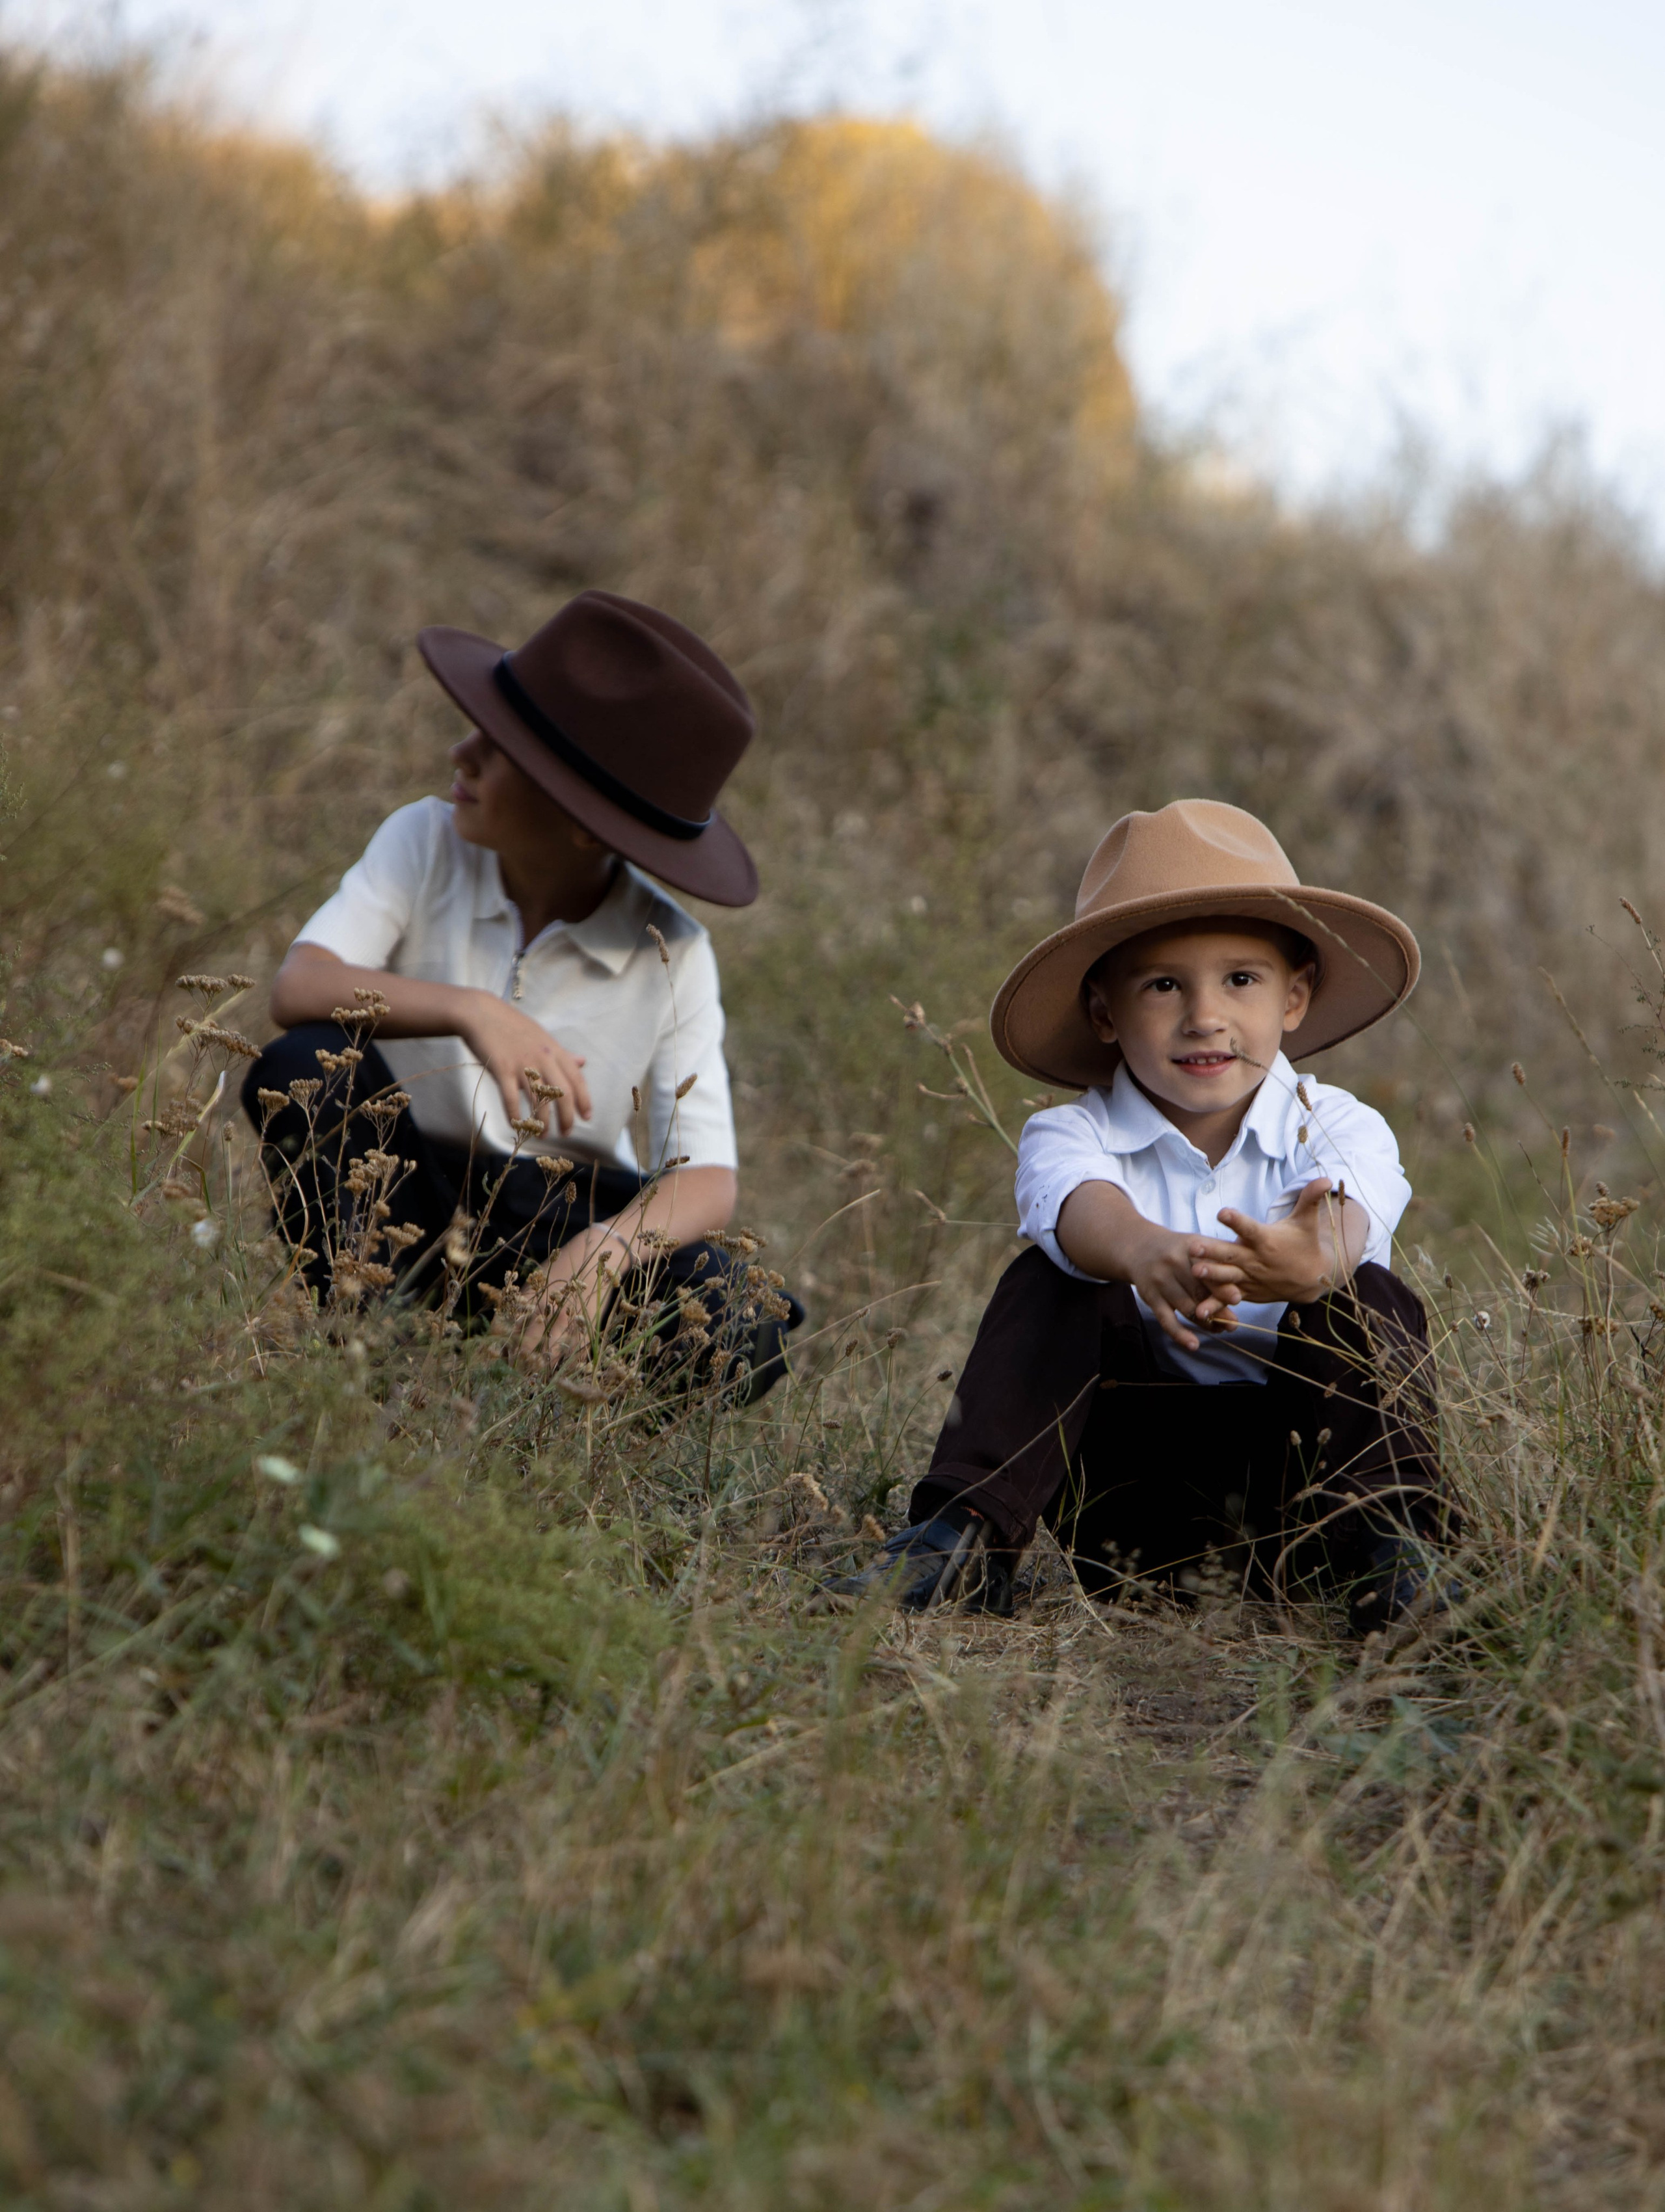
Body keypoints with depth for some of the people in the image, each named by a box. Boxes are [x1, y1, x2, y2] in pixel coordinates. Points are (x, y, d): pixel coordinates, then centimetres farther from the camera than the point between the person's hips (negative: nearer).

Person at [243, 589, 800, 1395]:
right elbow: (297, 988, -25)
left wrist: (609, 1246, -41)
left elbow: (707, 1178, -19)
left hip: (564, 1217, -1)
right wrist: (470, 1010, -42)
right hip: (402, 1194, 1)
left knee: (742, 1330, -28)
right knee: (304, 1068, -30)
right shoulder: (426, 840, -10)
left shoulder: (670, 957, -13)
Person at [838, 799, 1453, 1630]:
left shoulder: (1339, 1131, -3)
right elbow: (1081, 1208, -30)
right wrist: (1146, 1253, -56)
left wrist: (1311, 1261, -57)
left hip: (1295, 1467, 0)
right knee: (1044, 1283, -21)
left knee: (1370, 1302, -25)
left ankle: (1391, 1541, -24)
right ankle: (966, 1536, -25)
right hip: (1130, 1481, 1)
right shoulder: (1071, 1136, -3)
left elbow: (1349, 1223, -29)